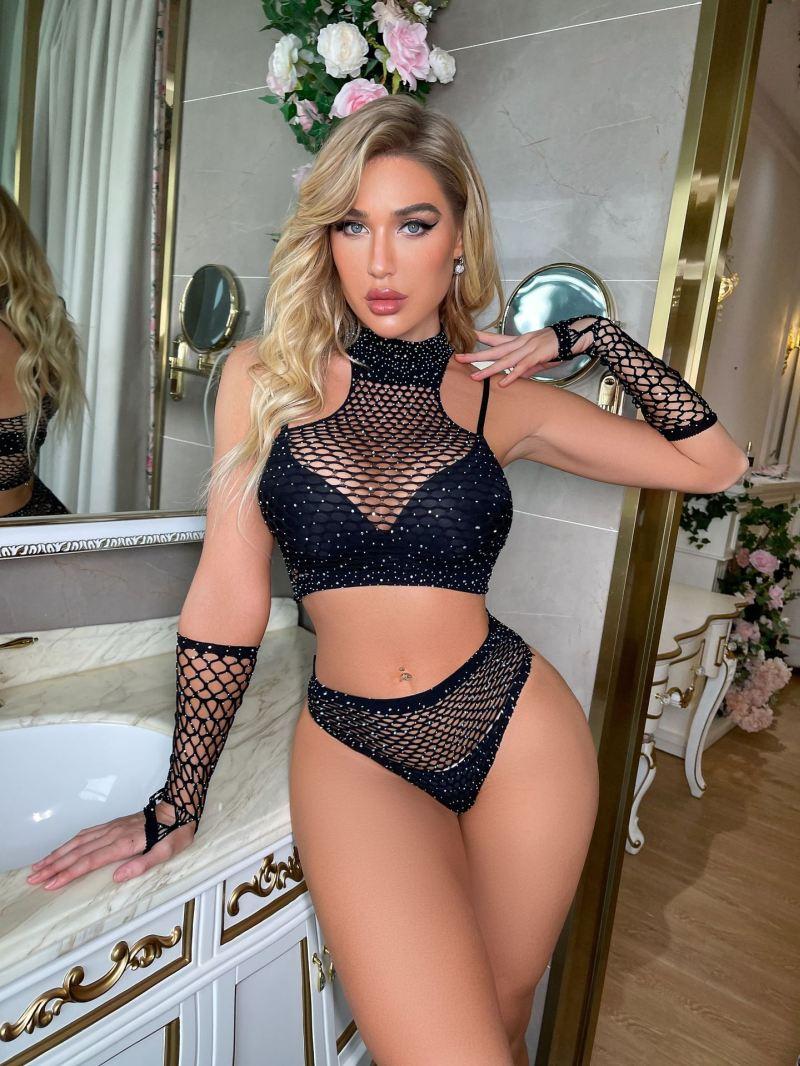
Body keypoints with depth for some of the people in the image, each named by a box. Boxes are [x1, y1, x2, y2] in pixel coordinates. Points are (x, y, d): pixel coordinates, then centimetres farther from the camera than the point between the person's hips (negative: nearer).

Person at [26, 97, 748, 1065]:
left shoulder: (501, 396, 1)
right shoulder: (264, 378, -1)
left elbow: (714, 463, 4)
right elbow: (228, 599, -2)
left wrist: (593, 336, -2)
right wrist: (176, 803, 2)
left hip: (518, 734, 1)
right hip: (354, 751, -1)